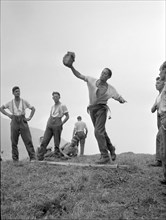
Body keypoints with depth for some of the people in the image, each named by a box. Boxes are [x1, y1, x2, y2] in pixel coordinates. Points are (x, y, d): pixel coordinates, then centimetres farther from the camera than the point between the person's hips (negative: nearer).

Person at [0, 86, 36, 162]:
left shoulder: (24, 102, 4)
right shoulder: (10, 103, 6)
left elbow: (33, 109, 12)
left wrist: (29, 118, 0)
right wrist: (8, 115, 4)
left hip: (23, 122, -1)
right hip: (14, 122, 1)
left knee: (28, 140, -10)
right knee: (14, 142, 2)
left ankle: (33, 158, -12)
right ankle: (15, 159, 12)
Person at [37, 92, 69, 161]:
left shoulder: (62, 106, 7)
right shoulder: (52, 107, 24)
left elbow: (67, 116, 4)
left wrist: (61, 123, -4)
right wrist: (48, 123, 12)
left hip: (57, 125, -5)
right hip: (49, 125, 5)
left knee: (57, 143, -5)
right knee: (44, 141, -7)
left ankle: (57, 156, 0)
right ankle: (40, 156, -11)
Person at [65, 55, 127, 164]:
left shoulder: (110, 88, -3)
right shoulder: (92, 80, 2)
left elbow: (119, 98, 2)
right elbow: (79, 75, 1)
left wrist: (122, 100, -22)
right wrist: (71, 67, -13)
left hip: (101, 108, -4)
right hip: (92, 109, 4)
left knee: (98, 131, -18)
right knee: (102, 132, 14)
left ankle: (105, 156, -14)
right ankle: (111, 148, 35)